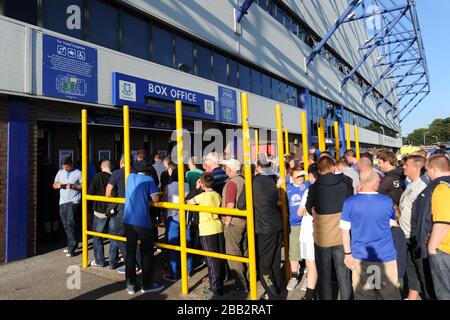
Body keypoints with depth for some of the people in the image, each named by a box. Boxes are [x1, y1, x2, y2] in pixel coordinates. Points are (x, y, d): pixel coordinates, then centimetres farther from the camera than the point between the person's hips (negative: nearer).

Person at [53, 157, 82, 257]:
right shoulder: (60, 172, 14)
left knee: (70, 223, -15)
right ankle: (73, 244, 25)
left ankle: (71, 248, -11)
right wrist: (58, 185, -5)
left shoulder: (78, 173, -2)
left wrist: (73, 186, -18)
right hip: (62, 202, 6)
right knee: (66, 225, 11)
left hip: (73, 201, -6)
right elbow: (54, 185, 18)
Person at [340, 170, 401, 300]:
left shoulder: (350, 202, -9)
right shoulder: (387, 201, -7)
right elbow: (392, 224, 11)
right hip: (386, 257, 0)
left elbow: (345, 231, -4)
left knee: (363, 295, 11)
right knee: (390, 295, 13)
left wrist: (347, 253, 6)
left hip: (360, 257, 0)